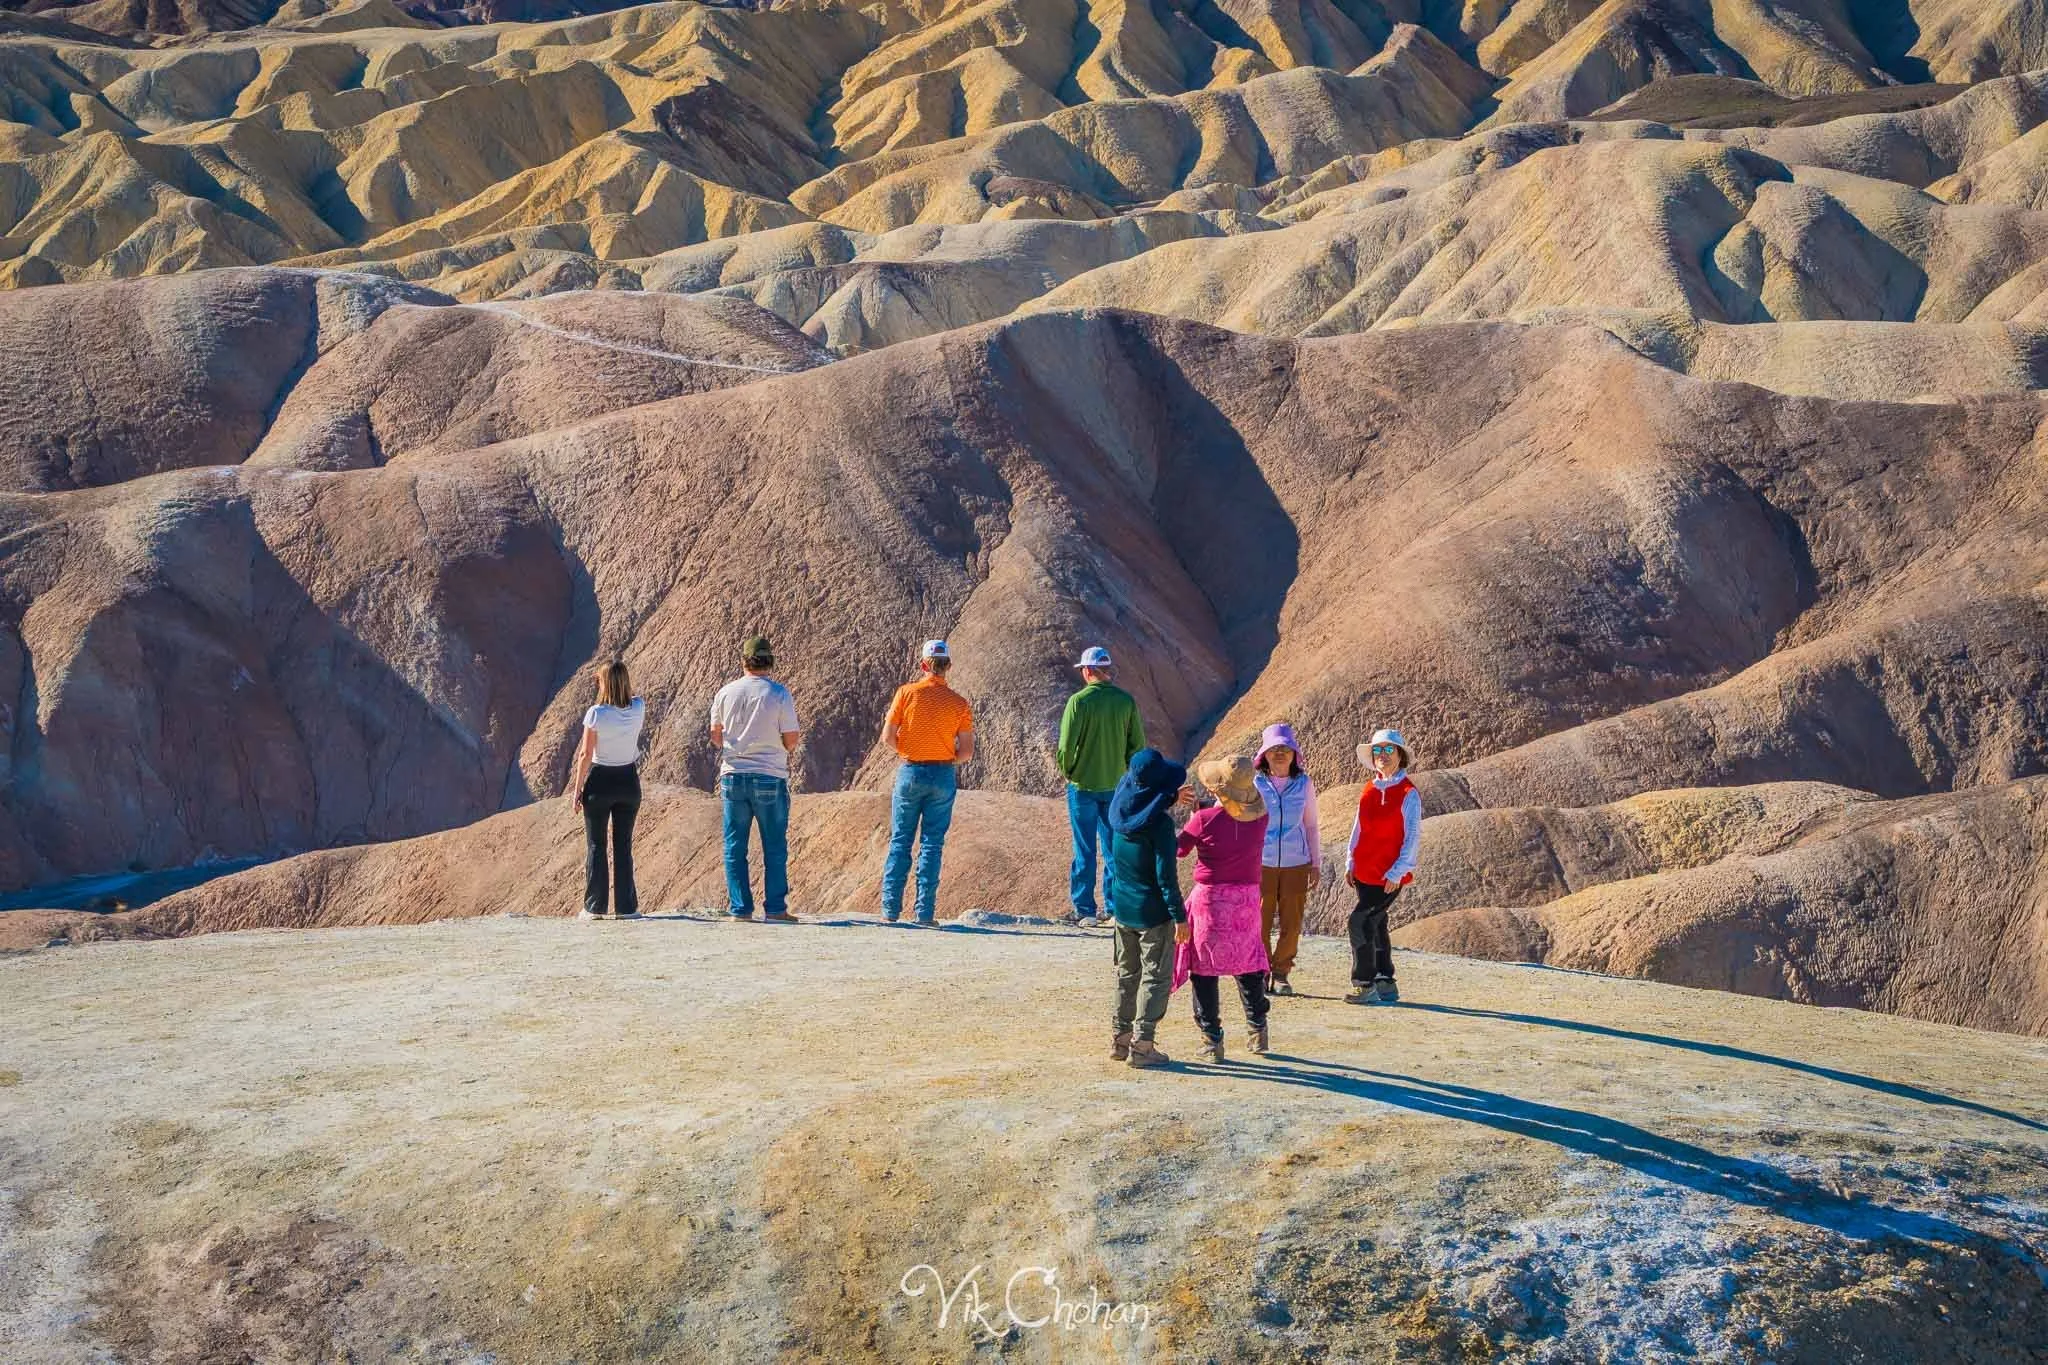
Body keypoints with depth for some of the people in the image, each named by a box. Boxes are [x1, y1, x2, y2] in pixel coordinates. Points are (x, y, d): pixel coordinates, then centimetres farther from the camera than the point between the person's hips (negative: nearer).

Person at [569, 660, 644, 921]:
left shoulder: (596, 714, -16)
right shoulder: (638, 709, -6)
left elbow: (585, 755, -12)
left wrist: (577, 790, -5)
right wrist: (625, 685, 7)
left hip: (600, 782, -3)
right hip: (629, 781, 3)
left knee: (595, 847, 6)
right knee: (623, 846, 10)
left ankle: (594, 907, 7)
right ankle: (626, 906, 8)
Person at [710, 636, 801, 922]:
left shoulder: (726, 692, 2)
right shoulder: (779, 694, -7)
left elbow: (715, 737, 9)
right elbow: (790, 741, -7)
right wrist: (796, 740, 16)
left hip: (733, 777, 3)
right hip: (770, 779, -3)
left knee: (735, 847, 8)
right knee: (774, 848, 5)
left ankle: (740, 908, 7)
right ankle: (774, 908, 3)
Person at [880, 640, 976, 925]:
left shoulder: (907, 693, -5)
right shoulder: (959, 703, -2)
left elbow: (888, 737, -5)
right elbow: (967, 752, -2)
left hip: (911, 773, -1)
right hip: (944, 776, 1)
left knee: (900, 841, 7)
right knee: (932, 844, 5)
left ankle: (891, 909, 5)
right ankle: (925, 912, 3)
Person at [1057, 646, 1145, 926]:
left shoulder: (1079, 701, -15)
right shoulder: (1126, 701, -2)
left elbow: (1066, 745, -15)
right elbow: (1138, 744, 0)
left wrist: (1067, 771, 3)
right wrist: (1124, 770, 13)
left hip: (1083, 785, -3)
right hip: (1116, 785, 3)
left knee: (1085, 851, 5)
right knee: (1114, 849, 12)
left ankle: (1084, 910, 9)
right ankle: (1114, 907, 15)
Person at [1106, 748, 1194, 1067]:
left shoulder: (1121, 810, -2)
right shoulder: (1160, 822, -22)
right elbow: (1166, 875, -22)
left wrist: (1171, 798, 29)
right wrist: (1179, 916, -15)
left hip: (1123, 908, 7)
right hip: (1153, 911, -7)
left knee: (1127, 973, 19)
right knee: (1156, 978, 3)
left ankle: (1119, 1039, 26)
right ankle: (1141, 1046, 2)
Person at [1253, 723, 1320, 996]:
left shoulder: (1304, 784, 4)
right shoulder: (1253, 784, -1)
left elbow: (1311, 826, 11)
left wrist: (1316, 864, 11)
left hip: (1296, 864, 1)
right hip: (1260, 863, -1)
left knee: (1291, 925, 2)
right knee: (1259, 923, -2)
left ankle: (1281, 975, 16)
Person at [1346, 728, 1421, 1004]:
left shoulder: (1408, 794, -10)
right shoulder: (1369, 791, 10)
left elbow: (1412, 836, -12)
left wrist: (1396, 873, -16)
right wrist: (1351, 863, 13)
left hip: (1390, 876, -7)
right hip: (1365, 873, 7)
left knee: (1360, 922, -14)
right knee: (1375, 926, 11)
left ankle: (1364, 985, -8)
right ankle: (1385, 983, 21)